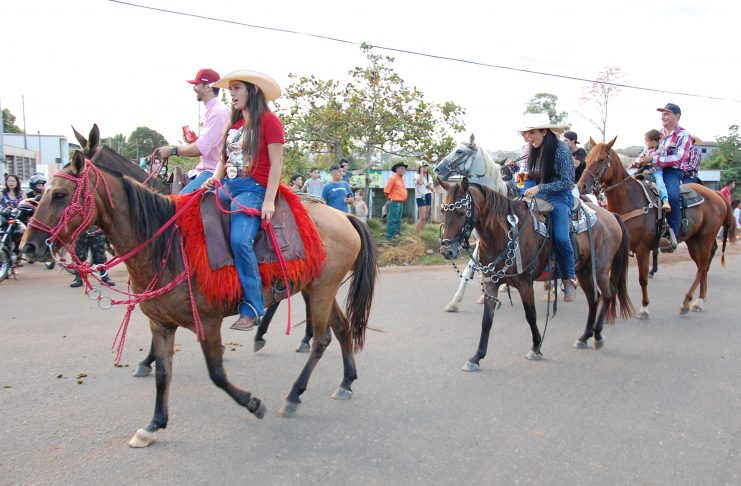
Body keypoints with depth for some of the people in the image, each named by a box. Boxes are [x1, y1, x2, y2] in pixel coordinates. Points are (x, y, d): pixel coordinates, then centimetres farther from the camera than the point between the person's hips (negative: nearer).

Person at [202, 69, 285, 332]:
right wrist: (214, 179, 0)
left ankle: (252, 307, -20)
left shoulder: (268, 121, -2)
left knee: (239, 239, -29)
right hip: (228, 188, 8)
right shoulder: (234, 124, 19)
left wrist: (269, 201, -16)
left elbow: (276, 163, -8)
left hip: (253, 189, -8)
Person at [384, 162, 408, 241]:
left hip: (401, 203, 9)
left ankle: (397, 235, 24)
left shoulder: (402, 179, 15)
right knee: (392, 220, -8)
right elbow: (386, 191, -12)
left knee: (398, 220, 15)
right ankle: (390, 237, -8)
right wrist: (390, 199, 0)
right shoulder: (393, 178, -12)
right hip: (395, 203, -9)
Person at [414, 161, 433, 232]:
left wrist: (430, 187, -6)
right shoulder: (417, 175, -3)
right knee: (422, 217, -14)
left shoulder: (429, 176, 16)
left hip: (428, 196, 7)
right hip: (420, 196, -7)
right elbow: (420, 182, -26)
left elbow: (432, 188, 18)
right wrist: (421, 172, -15)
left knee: (425, 217, 6)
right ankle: (417, 233, -11)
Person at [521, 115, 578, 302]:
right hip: (538, 195, 7)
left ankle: (569, 279, -6)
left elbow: (566, 182, -15)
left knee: (560, 237, -25)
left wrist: (539, 188, -20)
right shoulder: (535, 150, 8)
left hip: (559, 197, -7)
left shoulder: (561, 149, -12)